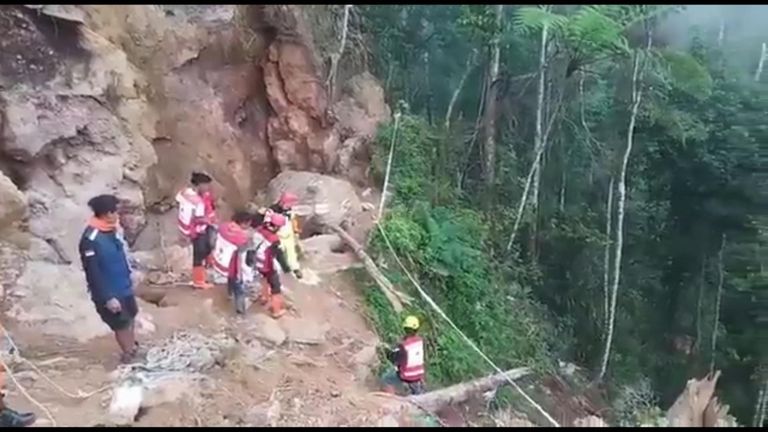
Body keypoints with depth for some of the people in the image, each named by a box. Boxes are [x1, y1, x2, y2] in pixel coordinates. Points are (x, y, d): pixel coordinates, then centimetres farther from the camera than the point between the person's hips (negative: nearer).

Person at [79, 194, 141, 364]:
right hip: (109, 293, -8)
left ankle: (132, 347, 46)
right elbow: (93, 274, -25)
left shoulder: (111, 230, -2)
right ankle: (128, 354, 30)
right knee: (121, 325, 9)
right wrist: (107, 298, -23)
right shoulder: (91, 240, -28)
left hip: (124, 287, 8)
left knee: (130, 317, 24)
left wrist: (128, 277, 19)